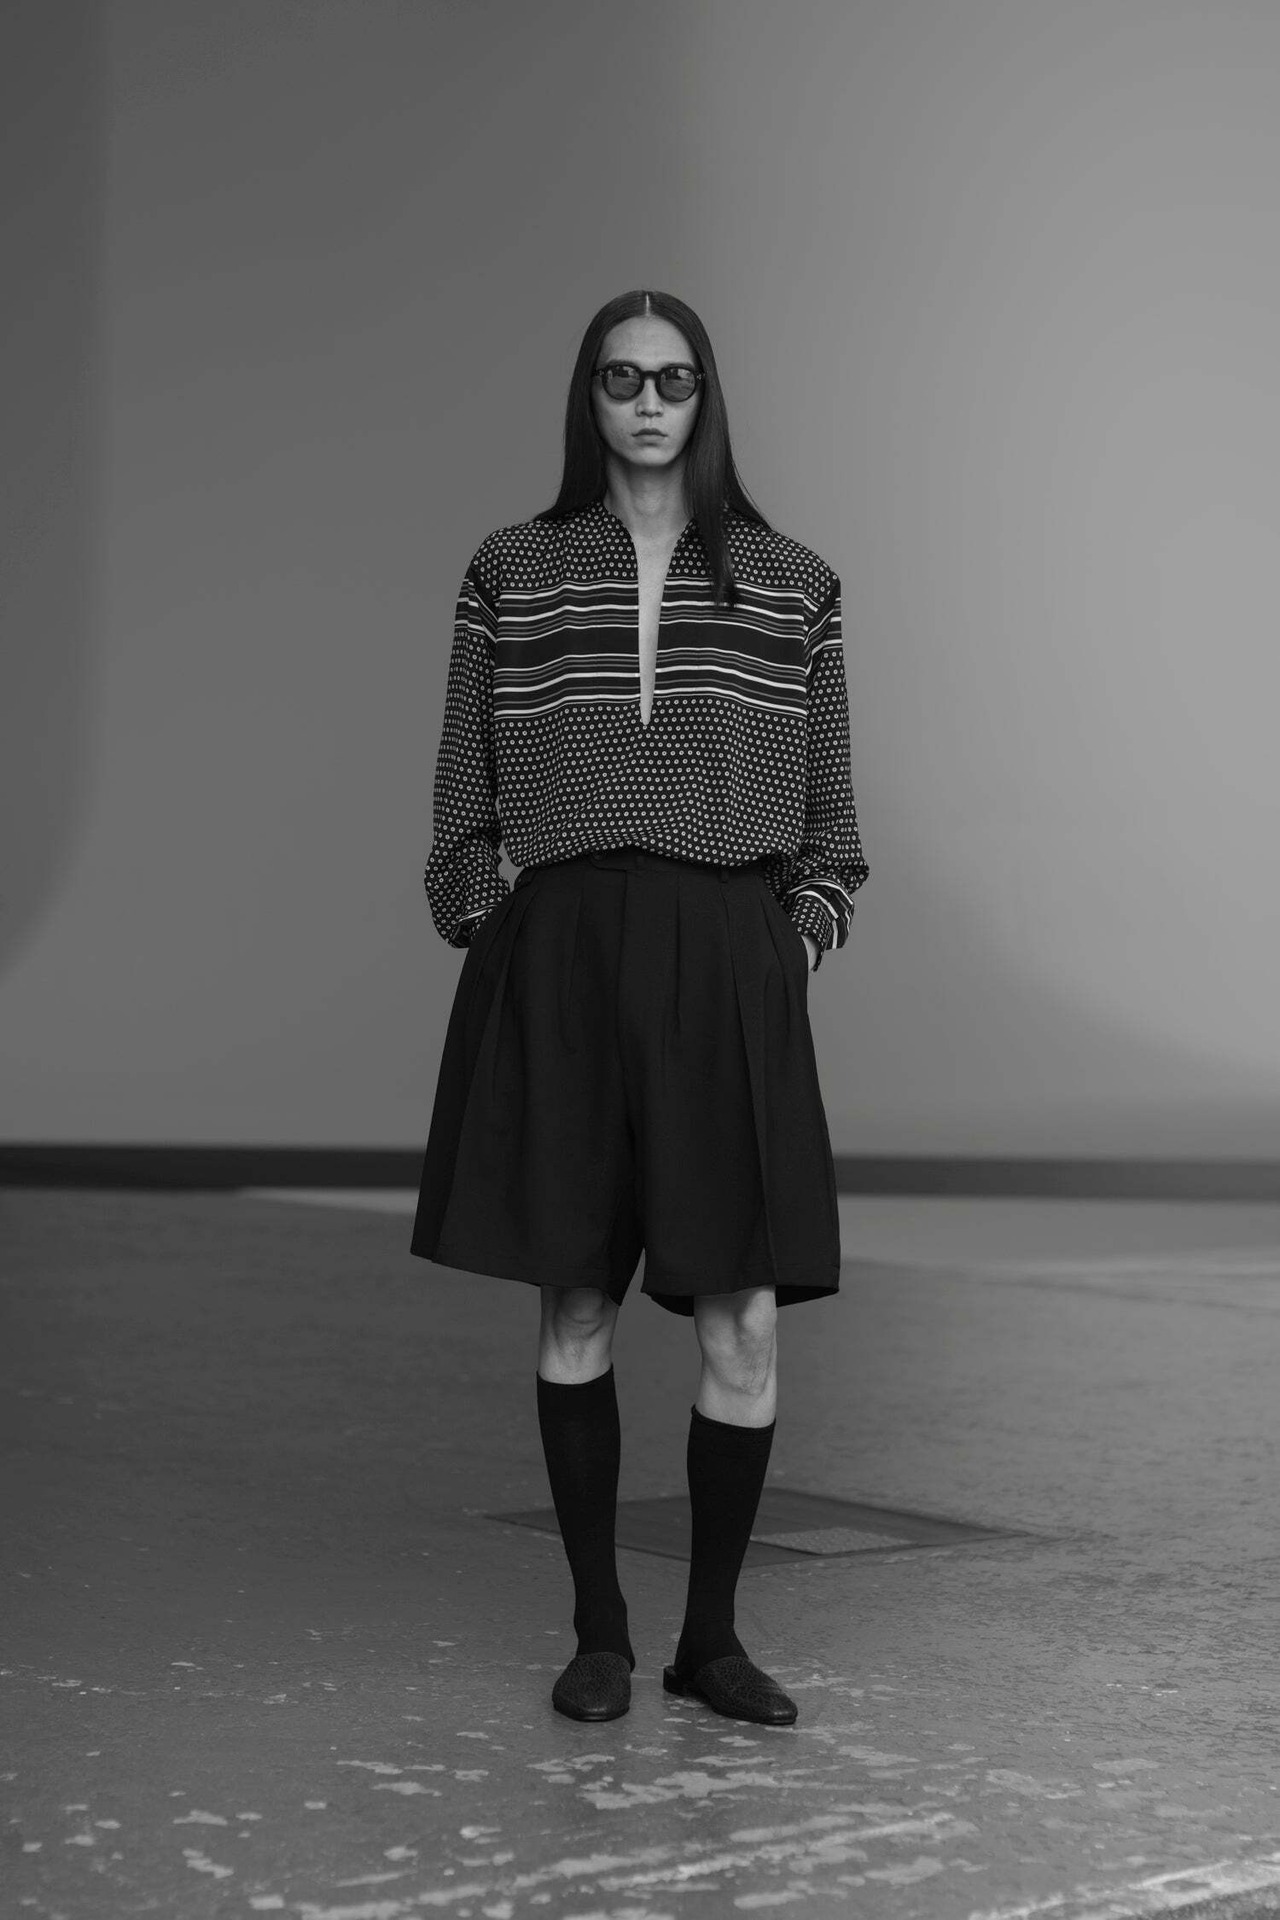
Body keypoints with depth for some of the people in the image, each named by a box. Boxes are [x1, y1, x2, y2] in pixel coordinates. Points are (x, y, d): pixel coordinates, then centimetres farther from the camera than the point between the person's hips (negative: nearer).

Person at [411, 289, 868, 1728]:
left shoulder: (793, 585, 10)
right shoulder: (511, 574, 8)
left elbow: (828, 813, 13)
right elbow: (464, 800, 10)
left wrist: (806, 944, 1)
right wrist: (485, 936, 0)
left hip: (728, 967, 0)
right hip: (558, 961, 0)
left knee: (744, 1319, -3)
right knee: (575, 1305, 3)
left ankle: (711, 1634, 12)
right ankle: (599, 1630, 16)